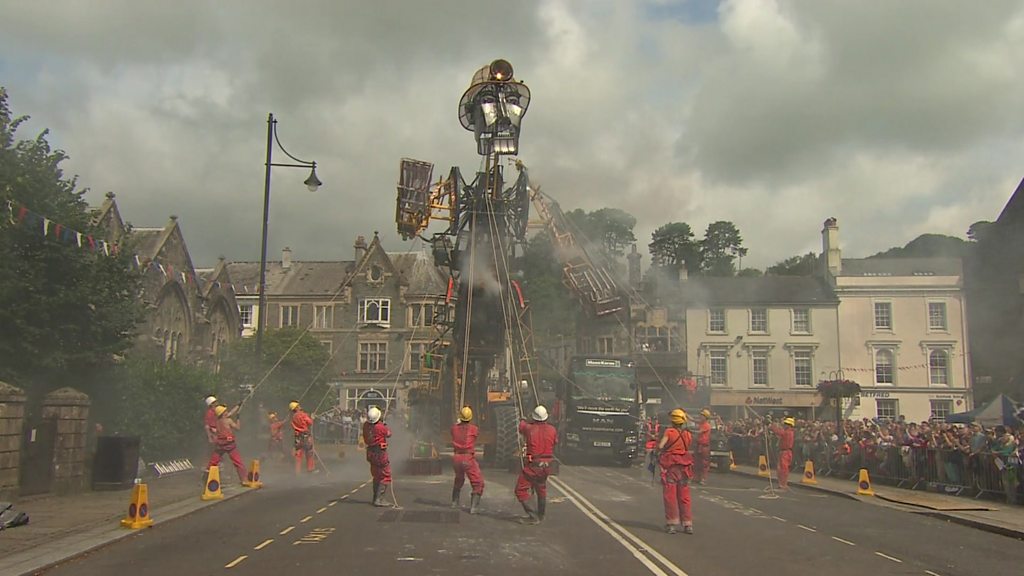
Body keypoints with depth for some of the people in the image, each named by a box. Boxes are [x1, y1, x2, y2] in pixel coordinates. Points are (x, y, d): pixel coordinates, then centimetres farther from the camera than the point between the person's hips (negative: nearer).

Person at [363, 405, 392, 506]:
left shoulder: (365, 425, -4)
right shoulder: (380, 427, -22)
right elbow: (389, 434, -3)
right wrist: (385, 425, 16)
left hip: (370, 453, 7)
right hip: (381, 453, -7)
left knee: (376, 476, 21)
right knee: (385, 477, -1)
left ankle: (376, 498, 28)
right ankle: (378, 499, -9)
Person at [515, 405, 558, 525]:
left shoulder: (529, 428, -13)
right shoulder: (552, 430, -3)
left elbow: (521, 425, 10)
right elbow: (555, 442, 16)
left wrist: (523, 421, 33)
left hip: (532, 465, -5)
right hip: (546, 465, 5)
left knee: (520, 490, 1)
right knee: (541, 490, 23)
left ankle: (532, 516, -8)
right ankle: (540, 516, 33)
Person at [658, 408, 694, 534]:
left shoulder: (669, 432, -10)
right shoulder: (688, 435, 2)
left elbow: (660, 446, -18)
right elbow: (687, 449, 4)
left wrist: (660, 453, 2)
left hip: (670, 466, -4)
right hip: (684, 467, 4)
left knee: (670, 495, 4)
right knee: (684, 496, 11)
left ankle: (672, 524, 4)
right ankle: (688, 524, 12)